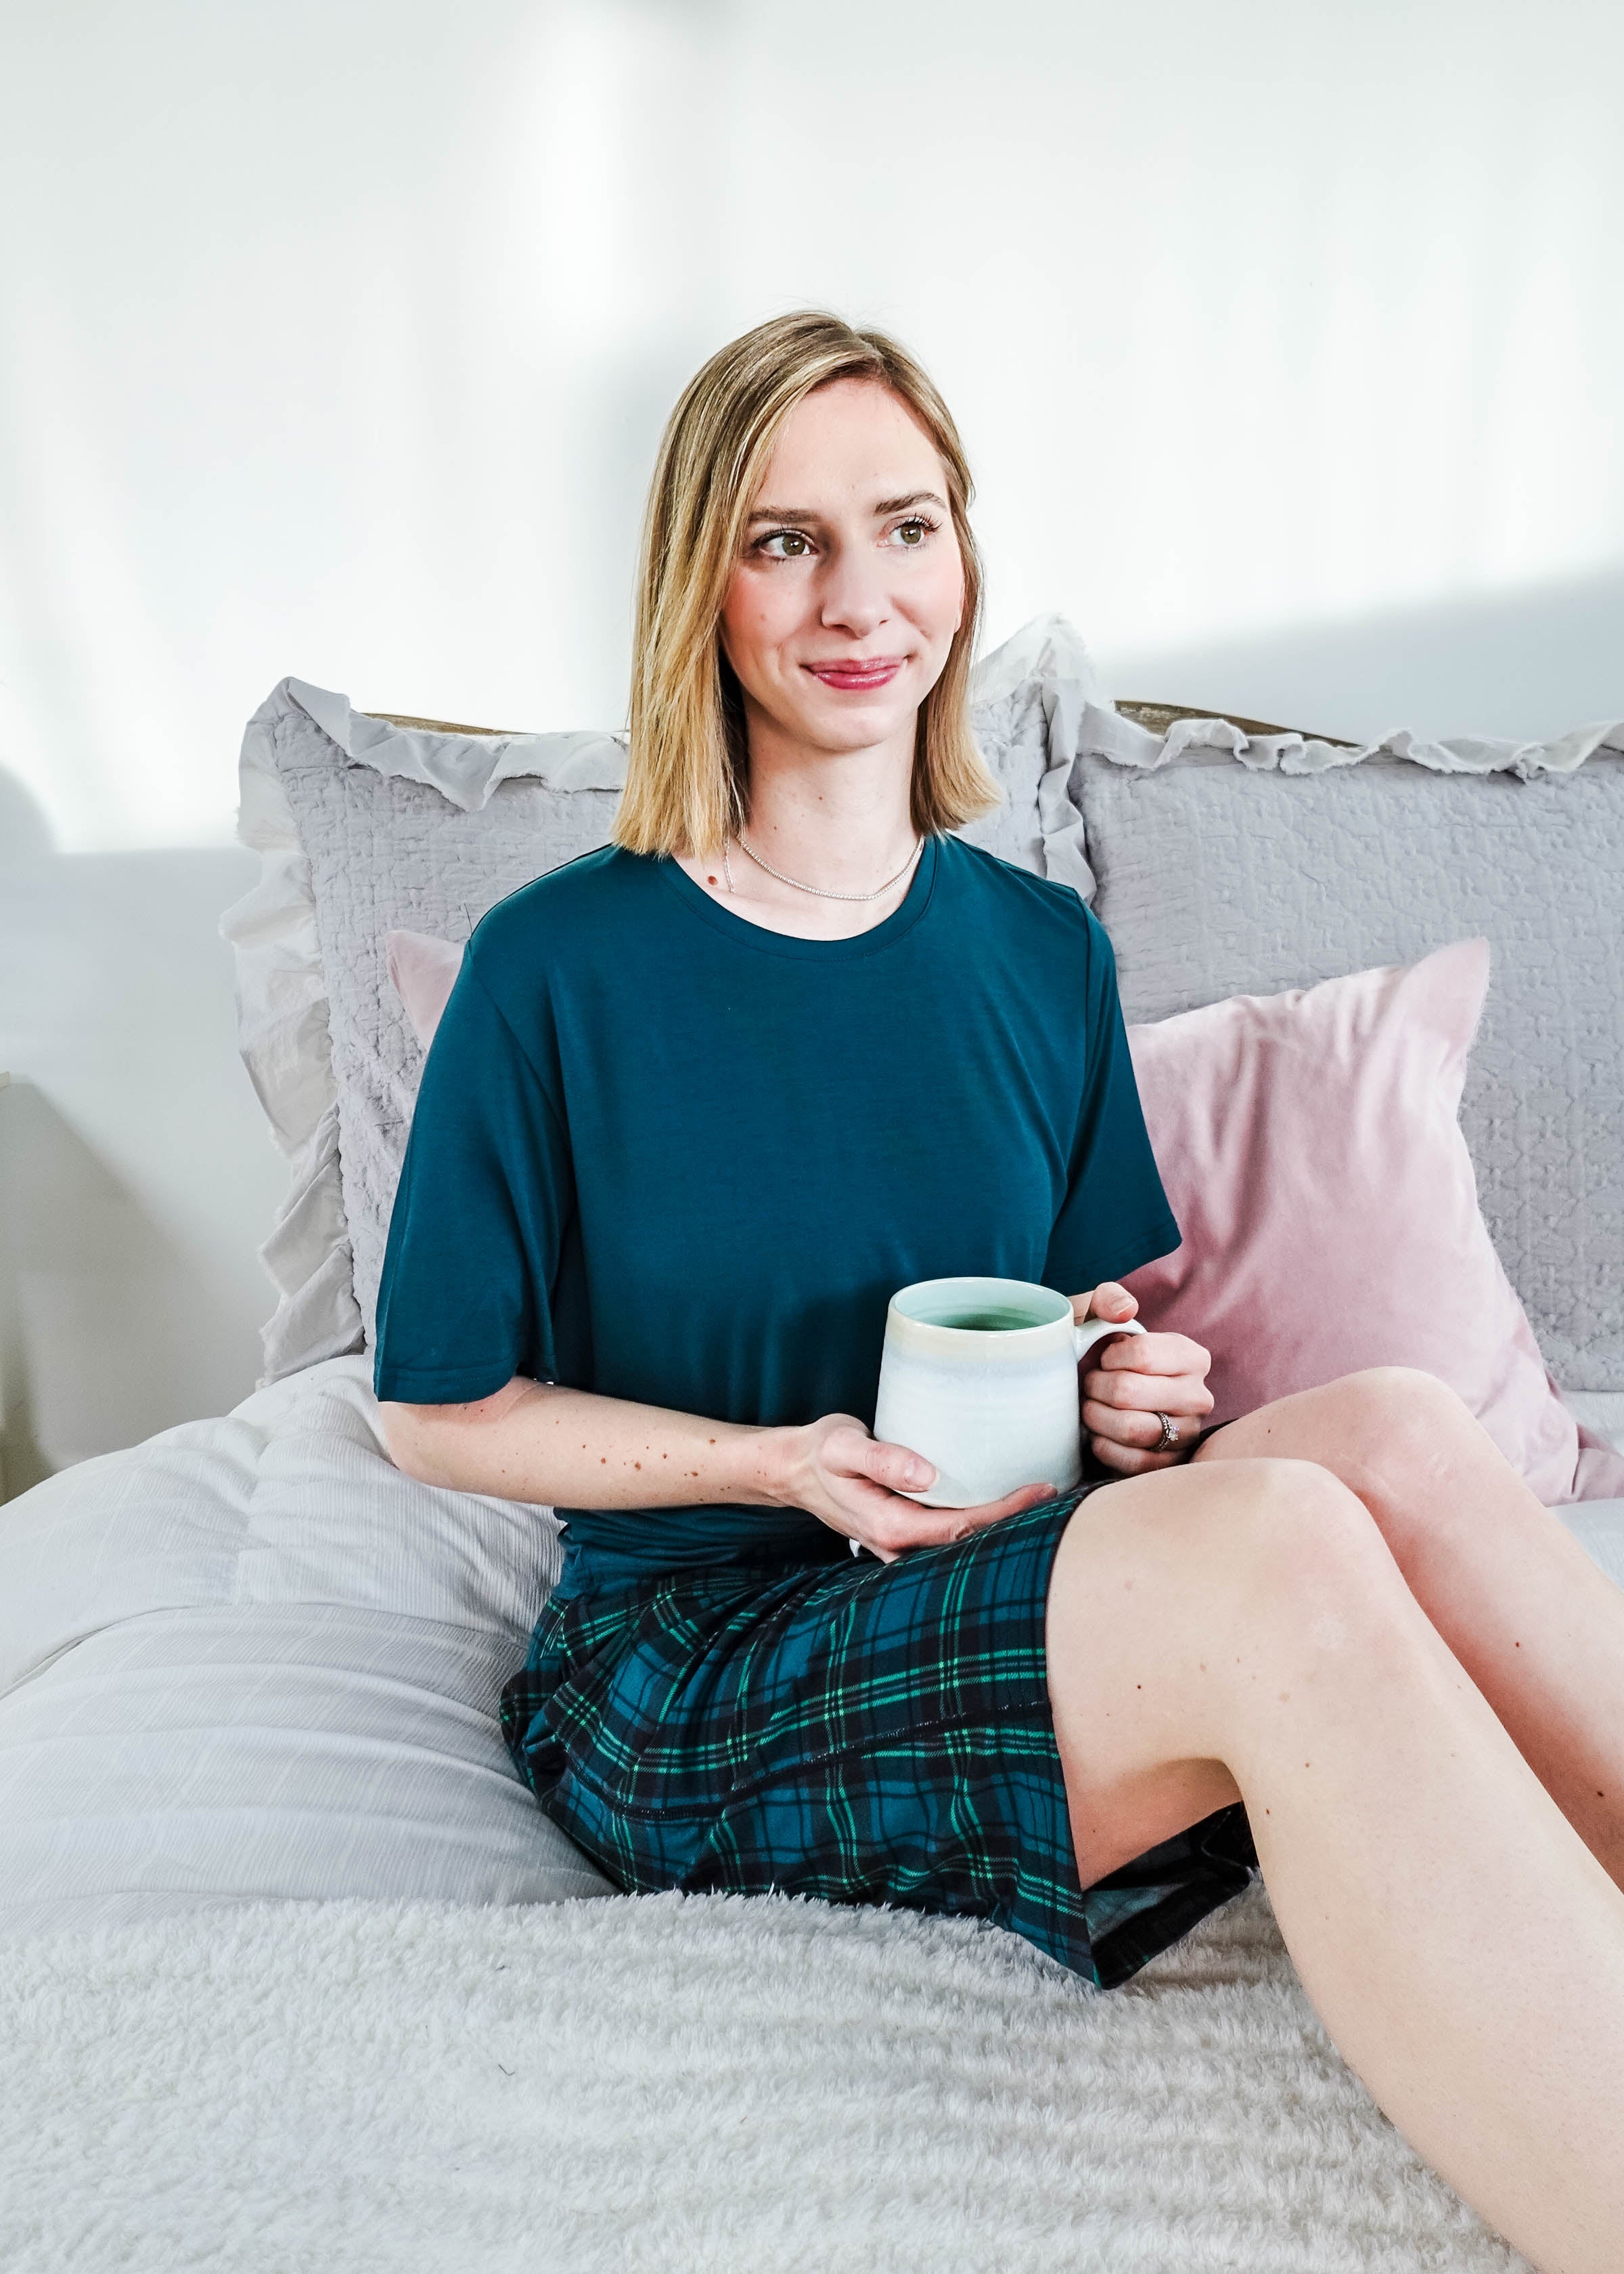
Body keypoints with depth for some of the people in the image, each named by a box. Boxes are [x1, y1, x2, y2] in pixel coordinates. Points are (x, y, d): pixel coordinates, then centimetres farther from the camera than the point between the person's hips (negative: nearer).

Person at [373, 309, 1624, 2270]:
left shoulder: (1044, 950, 7)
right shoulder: (557, 967, -7)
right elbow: (438, 1408, -2)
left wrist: (1143, 1396, -9)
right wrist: (785, 1465, -16)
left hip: (1005, 1607, 5)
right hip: (679, 1675, -4)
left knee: (1393, 1427, -27)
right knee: (1283, 1542, -32)